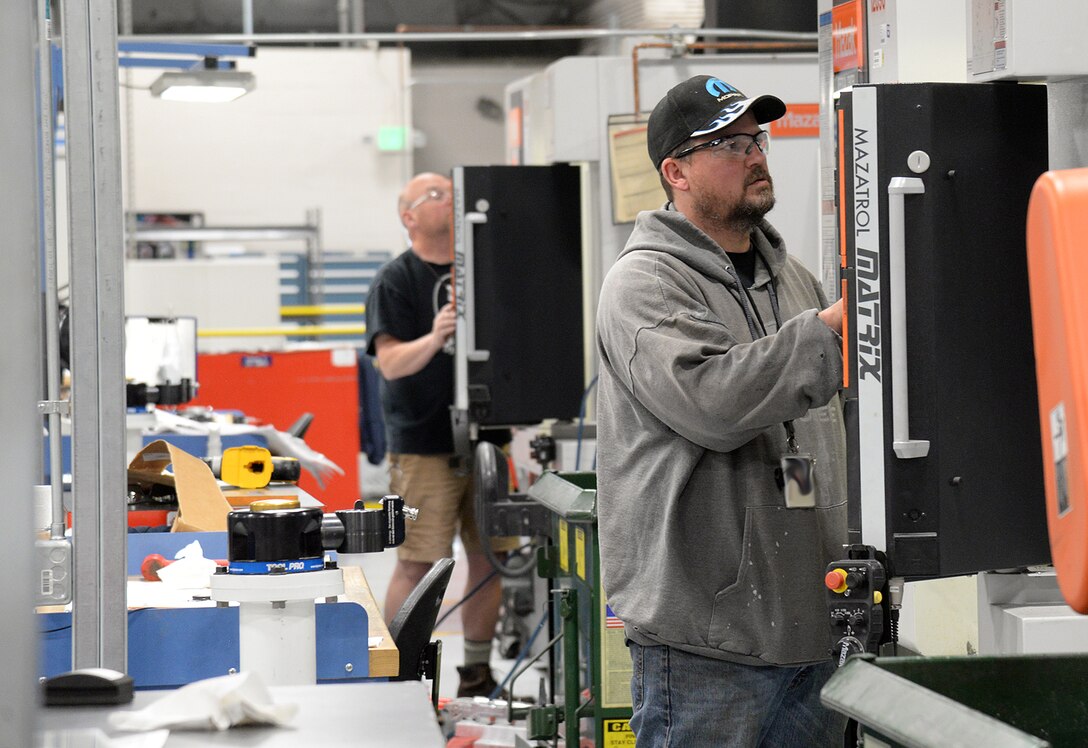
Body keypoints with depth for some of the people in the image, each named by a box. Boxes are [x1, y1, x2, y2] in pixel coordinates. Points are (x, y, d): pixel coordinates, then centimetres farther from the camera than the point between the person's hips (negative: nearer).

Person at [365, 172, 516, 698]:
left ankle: (477, 673, 18)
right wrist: (433, 339, -32)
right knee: (418, 564, -7)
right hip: (424, 447, -5)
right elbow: (391, 362, -14)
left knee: (490, 558, 7)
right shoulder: (395, 279, -4)